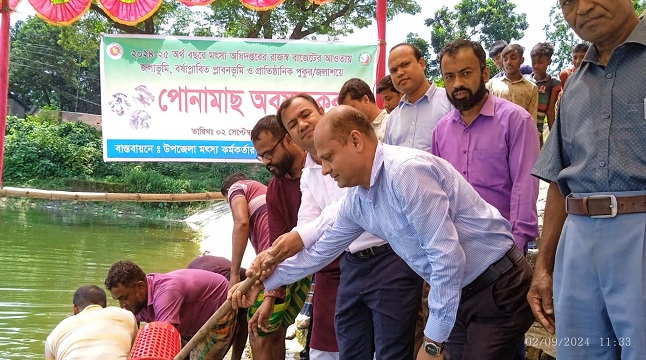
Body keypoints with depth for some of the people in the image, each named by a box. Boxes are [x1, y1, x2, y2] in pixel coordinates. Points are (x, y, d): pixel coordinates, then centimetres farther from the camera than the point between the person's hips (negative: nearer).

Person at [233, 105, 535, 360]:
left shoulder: (406, 171, -24)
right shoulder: (356, 201, 5)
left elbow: (448, 256, -26)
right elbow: (321, 251, 22)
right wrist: (265, 280, 21)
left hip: (498, 289, -8)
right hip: (459, 295, 8)